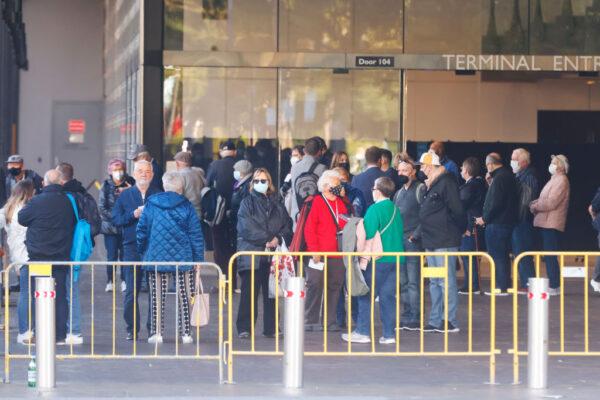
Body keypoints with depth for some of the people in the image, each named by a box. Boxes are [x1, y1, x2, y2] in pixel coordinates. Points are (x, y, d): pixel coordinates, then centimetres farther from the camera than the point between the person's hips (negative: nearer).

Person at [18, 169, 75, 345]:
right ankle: (60, 335, 8)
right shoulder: (67, 202, 0)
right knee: (60, 296, 9)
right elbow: (73, 224, 10)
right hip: (61, 256, 4)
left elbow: (21, 218, 1)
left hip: (39, 256, -3)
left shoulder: (37, 201, -12)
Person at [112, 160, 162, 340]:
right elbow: (116, 219, 3)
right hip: (132, 247, 1)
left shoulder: (159, 195, 5)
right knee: (131, 291, -1)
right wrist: (133, 214, -10)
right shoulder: (125, 195, 10)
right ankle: (132, 329, 7)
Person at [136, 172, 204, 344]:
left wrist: (142, 252, 16)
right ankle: (186, 333, 6)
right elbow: (196, 234, -3)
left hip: (155, 258, 1)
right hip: (182, 258, -1)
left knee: (157, 297, 8)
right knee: (184, 296, 7)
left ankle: (156, 333, 6)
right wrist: (198, 258, 2)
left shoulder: (151, 204, 2)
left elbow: (141, 230, 4)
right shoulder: (187, 206, -2)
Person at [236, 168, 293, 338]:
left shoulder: (277, 203, 15)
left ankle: (270, 328, 12)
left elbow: (287, 225, 9)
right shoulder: (247, 202, 4)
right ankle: (244, 328, 0)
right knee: (249, 293, -4)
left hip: (273, 254, 3)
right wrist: (267, 239, -12)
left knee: (271, 292, 6)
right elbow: (247, 227, -8)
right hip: (252, 254, -3)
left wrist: (278, 238, -10)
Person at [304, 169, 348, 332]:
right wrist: (314, 251, -13)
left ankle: (330, 321, 13)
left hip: (337, 255, 6)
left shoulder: (341, 204, 14)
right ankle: (311, 321, 5)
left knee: (334, 287, 7)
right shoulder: (317, 203, -5)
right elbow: (309, 229, -8)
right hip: (319, 254, -6)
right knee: (315, 286, -2)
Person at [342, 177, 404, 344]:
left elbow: (369, 235, -14)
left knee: (367, 296, 1)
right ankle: (389, 334, 7)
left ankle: (362, 332, 3)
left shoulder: (375, 209, -10)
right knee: (388, 296, 9)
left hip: (378, 260, -7)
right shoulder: (396, 210, 11)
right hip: (395, 259, 7)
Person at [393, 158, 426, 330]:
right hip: (399, 242, 7)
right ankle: (406, 316, 14)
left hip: (413, 242, -7)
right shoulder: (399, 192, 19)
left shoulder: (420, 189, -4)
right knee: (402, 282, 9)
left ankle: (415, 319, -6)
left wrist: (415, 235, -15)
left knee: (413, 282, -8)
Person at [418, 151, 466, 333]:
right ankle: (435, 321, 19)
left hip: (445, 242, -10)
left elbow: (457, 210, -16)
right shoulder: (432, 184, 17)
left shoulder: (447, 182, -13)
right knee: (434, 282, 13)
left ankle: (451, 321, -4)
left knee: (446, 282, -7)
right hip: (431, 242, 10)